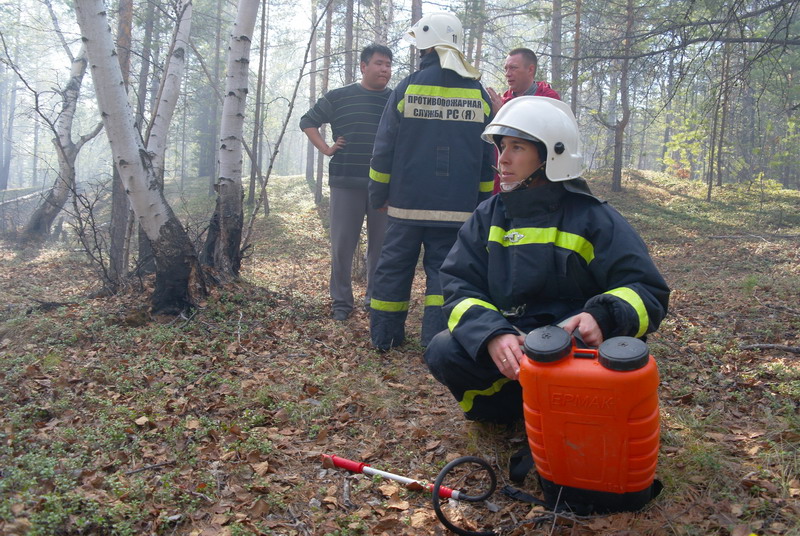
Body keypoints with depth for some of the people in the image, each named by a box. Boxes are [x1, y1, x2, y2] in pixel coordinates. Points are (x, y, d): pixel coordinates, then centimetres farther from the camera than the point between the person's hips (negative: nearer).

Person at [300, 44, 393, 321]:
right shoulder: (338, 97, 5)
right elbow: (308, 121, 15)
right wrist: (325, 148, 2)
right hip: (346, 183, -1)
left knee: (381, 245, 7)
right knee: (342, 245, 2)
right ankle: (341, 302, 13)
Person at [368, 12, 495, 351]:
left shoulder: (408, 88, -3)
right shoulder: (478, 93, 5)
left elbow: (384, 148, -1)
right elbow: (487, 157, 9)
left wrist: (378, 195, 9)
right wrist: (482, 203, 17)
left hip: (408, 201, -1)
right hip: (457, 206, 2)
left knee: (394, 266, 9)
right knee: (443, 269, 6)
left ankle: (384, 335, 18)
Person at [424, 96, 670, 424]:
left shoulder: (591, 218, -5)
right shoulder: (489, 216, 5)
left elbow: (649, 291, -8)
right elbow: (459, 287, -4)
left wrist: (602, 318, -31)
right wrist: (493, 335, -26)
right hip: (509, 345, 3)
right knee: (443, 352, -23)